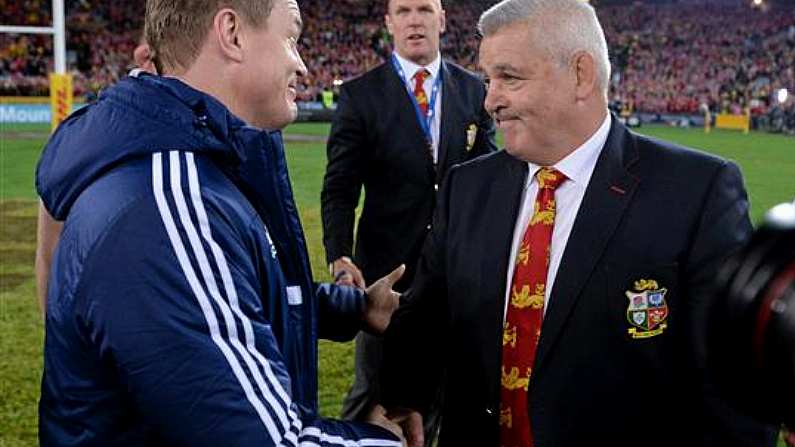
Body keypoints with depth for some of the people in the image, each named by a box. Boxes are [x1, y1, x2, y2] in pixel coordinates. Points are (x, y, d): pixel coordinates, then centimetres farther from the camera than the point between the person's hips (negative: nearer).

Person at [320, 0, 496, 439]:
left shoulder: (472, 90, 4)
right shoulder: (360, 95, -5)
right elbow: (339, 188, -7)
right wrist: (340, 258, -21)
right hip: (386, 267, -3)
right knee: (375, 386, 9)